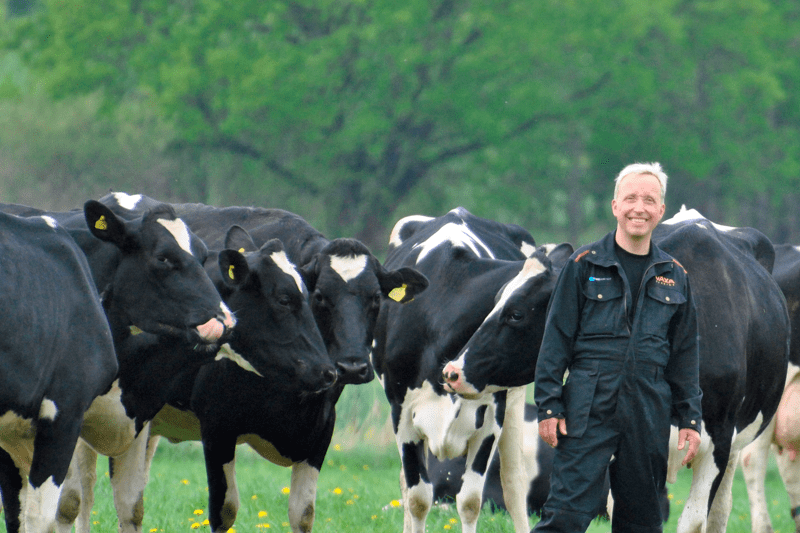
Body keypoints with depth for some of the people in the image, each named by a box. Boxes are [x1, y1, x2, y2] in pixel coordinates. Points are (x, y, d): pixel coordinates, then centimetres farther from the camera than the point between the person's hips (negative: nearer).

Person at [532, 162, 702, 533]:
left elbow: (685, 355, 15)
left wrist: (690, 419, 10)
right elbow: (556, 339, 1)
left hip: (649, 416, 4)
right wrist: (548, 405, -6)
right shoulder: (585, 265, 1)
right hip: (590, 410, -4)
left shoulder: (673, 276, 11)